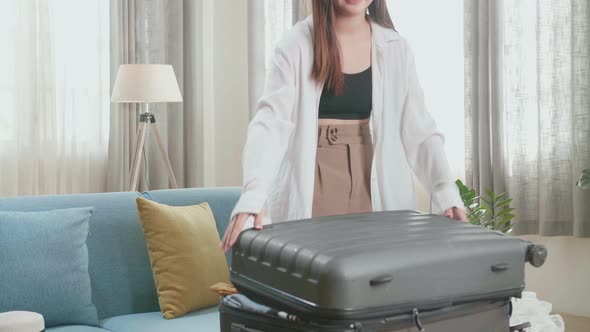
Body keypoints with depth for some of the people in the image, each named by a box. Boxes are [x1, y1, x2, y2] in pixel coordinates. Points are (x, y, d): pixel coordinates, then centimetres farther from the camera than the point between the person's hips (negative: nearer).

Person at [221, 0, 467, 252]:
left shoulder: (396, 48, 5)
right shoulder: (297, 44, -4)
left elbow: (419, 131, 2)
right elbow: (270, 123, -15)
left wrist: (446, 192, -12)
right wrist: (253, 195, -30)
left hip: (378, 192, 3)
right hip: (313, 191, -2)